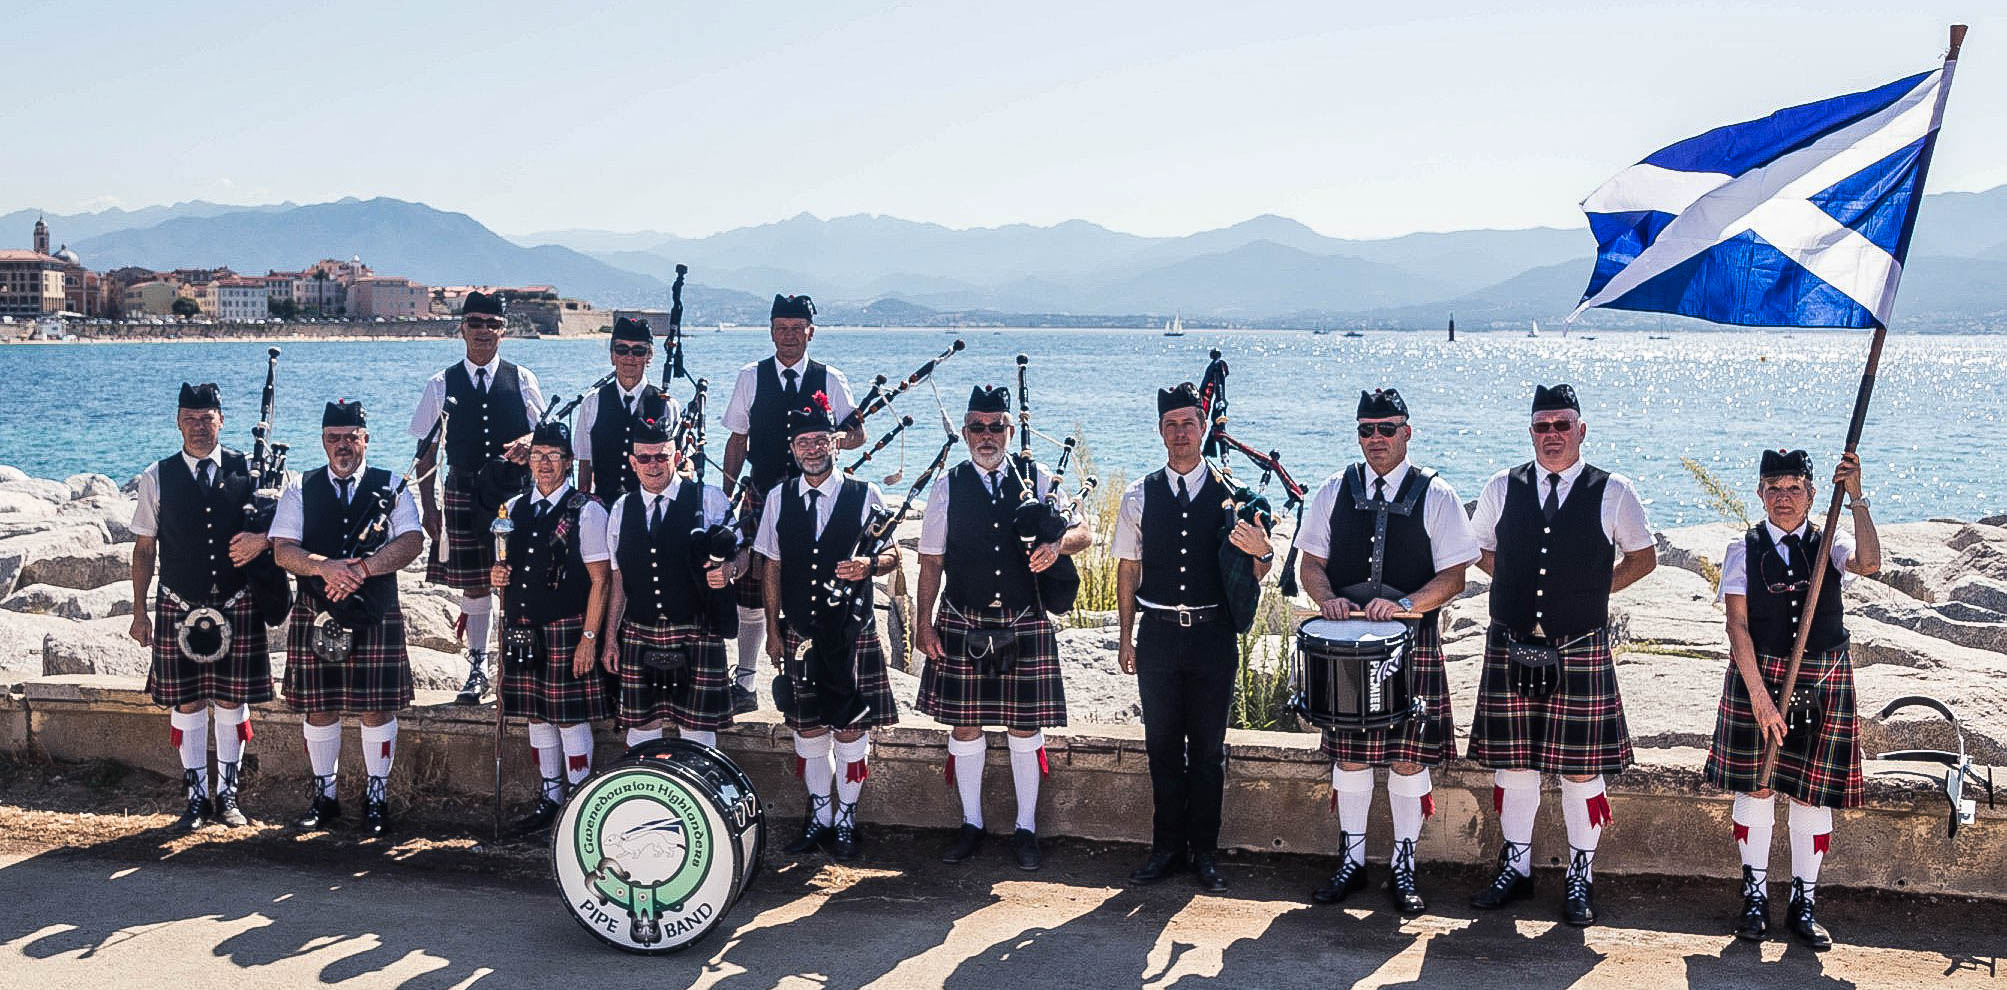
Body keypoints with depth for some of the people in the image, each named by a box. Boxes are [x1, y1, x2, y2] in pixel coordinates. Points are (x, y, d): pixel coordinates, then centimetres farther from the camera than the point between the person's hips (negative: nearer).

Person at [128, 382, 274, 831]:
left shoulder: (248, 471, 1)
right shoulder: (157, 477, 2)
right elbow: (144, 548, 5)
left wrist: (263, 538, -18)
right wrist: (139, 612, 3)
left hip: (237, 607, 0)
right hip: (179, 608, 0)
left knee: (233, 700, 5)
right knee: (186, 703, 4)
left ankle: (228, 794, 17)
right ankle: (197, 797, 15)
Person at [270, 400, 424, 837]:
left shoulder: (391, 489, 4)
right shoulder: (301, 490, 7)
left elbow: (411, 542, -9)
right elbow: (282, 550, -2)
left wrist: (361, 569, -21)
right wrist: (325, 566, -21)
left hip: (376, 617, -1)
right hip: (315, 616, 2)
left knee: (378, 707, 2)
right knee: (318, 707, 8)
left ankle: (377, 796, 14)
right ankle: (323, 795, 23)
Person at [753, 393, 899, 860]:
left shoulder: (864, 495, -2)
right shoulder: (779, 498, 5)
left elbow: (892, 555, 3)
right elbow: (773, 568, 9)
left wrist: (868, 565, -20)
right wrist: (773, 630, 6)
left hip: (851, 632, -2)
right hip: (799, 633, 2)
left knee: (851, 727, 2)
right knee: (806, 725, 8)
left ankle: (845, 820, 16)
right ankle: (819, 817, 23)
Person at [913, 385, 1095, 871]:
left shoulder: (1037, 481, 3)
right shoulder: (947, 488, 3)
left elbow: (1084, 531, -2)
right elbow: (931, 560, 5)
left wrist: (1058, 542, -25)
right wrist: (924, 623, 0)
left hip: (1026, 626, 0)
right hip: (962, 626, 1)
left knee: (1025, 727, 5)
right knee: (965, 725, 6)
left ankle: (1026, 829, 18)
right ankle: (971, 825, 22)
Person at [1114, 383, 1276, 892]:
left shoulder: (1231, 494, 0)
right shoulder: (1139, 496, 4)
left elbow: (1254, 574, 1)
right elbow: (1128, 569, 9)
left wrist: (1263, 552, -22)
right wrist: (1126, 637, 8)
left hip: (1213, 634, -1)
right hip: (1158, 634, 1)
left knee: (1208, 748, 6)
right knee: (1163, 745, 8)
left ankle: (1204, 850, 18)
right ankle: (1168, 846, 20)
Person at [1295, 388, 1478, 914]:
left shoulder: (1436, 495, -1)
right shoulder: (1335, 492, 7)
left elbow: (1453, 576, -4)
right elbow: (1311, 562, 8)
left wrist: (1404, 604, -20)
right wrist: (1327, 598, -13)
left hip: (1413, 642, -2)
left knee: (1409, 756, 1)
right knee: (1348, 753, 7)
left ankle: (1404, 866, 15)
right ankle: (1351, 861, 20)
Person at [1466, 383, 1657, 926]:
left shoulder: (1612, 493, -1)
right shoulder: (1502, 488, 4)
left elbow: (1643, 556, 12)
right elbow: (1483, 552, 19)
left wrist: (1593, 590, 3)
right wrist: (1523, 587, 7)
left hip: (1580, 651, -2)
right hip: (1509, 648, 2)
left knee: (1581, 768, 3)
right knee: (1511, 761, 9)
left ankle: (1581, 877, 17)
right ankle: (1515, 868, 24)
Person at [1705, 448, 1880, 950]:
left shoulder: (1830, 546, 3)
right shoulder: (1743, 551, -1)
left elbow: (1870, 562, -21)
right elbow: (1738, 627, -8)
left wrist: (1855, 498, -26)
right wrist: (1760, 697, -17)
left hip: (1822, 682, 1)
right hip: (1757, 677, -1)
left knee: (1812, 793, 5)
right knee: (1755, 786, 4)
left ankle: (1804, 903, 18)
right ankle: (1756, 897, 18)